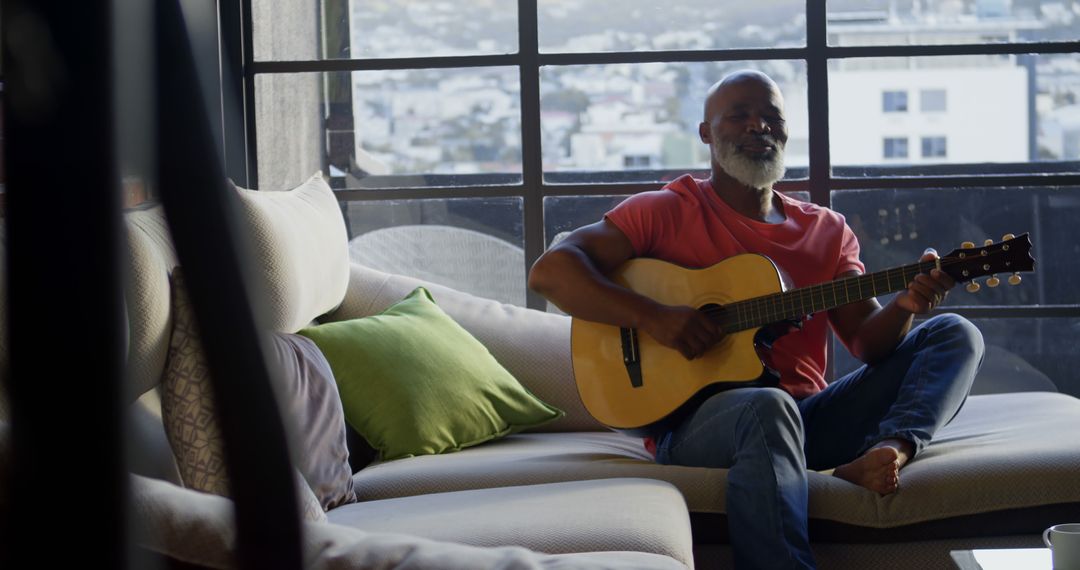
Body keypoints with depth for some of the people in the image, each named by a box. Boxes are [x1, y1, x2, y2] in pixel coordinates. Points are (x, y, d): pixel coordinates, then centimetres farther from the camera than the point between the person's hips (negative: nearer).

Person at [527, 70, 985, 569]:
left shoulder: (827, 229, 18)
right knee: (768, 407, -40)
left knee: (956, 335, -4)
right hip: (694, 423, -5)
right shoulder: (665, 212, 5)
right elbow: (549, 271, -6)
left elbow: (867, 341, 9)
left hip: (810, 416, 6)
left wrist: (904, 306, -14)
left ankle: (887, 453, -34)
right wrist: (652, 317, -19)